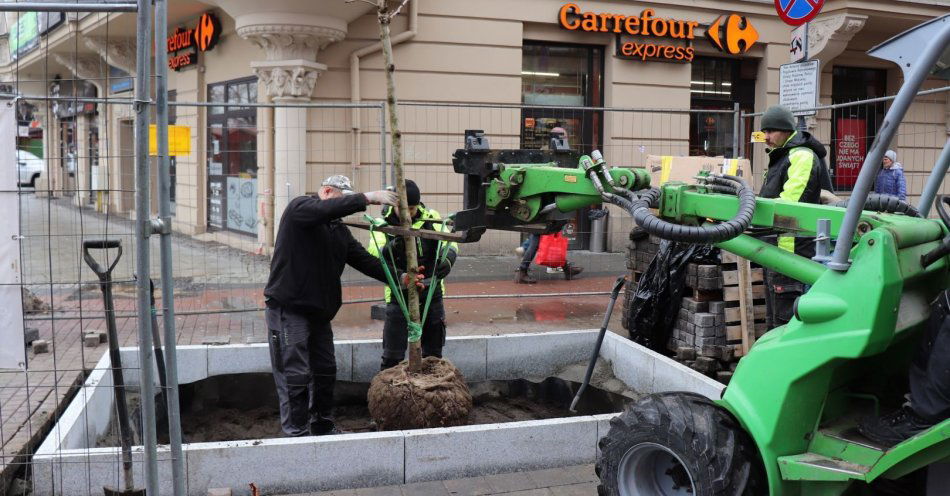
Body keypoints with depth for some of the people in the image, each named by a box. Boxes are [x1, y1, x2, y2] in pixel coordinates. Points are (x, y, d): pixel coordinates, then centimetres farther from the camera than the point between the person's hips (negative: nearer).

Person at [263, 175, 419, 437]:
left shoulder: (339, 230, 15)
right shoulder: (299, 208, -8)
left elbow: (364, 259, 6)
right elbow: (329, 209, -30)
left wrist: (397, 277, -7)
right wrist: (368, 198, -32)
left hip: (319, 312, 8)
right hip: (288, 309, -8)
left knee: (325, 371, 15)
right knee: (295, 376, -6)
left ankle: (322, 427, 30)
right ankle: (297, 434, 2)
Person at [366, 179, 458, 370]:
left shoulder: (431, 217, -2)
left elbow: (449, 242, -9)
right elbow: (373, 254, -18)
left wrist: (448, 259, -32)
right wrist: (390, 248, -40)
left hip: (431, 293, 2)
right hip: (398, 295, -2)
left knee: (433, 352, 16)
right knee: (393, 354, 1)